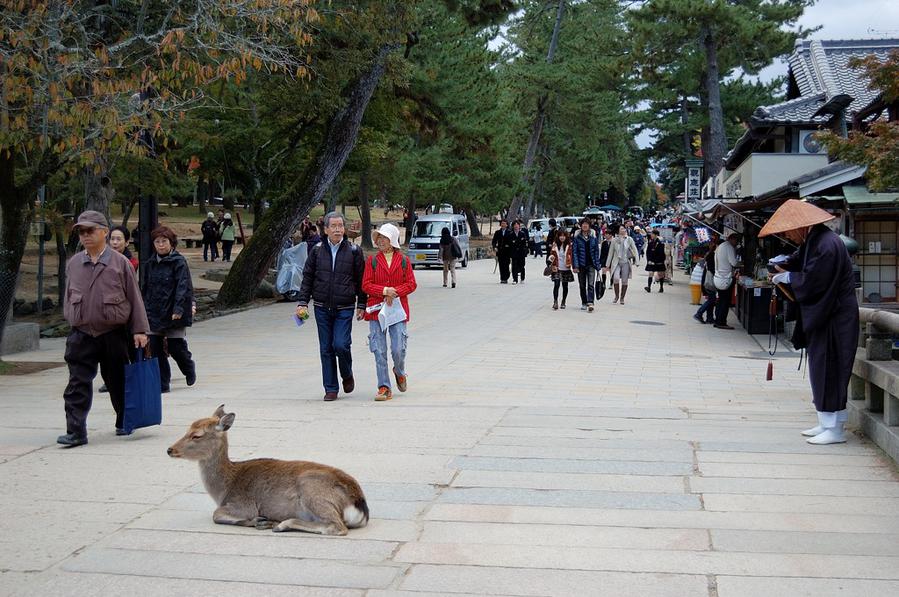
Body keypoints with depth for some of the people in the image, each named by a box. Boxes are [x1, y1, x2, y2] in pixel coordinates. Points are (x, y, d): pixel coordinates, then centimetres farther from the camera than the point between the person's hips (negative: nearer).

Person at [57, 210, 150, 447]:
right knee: (78, 384, -7)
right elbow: (68, 297, 17)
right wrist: (71, 321, 11)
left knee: (118, 382, 12)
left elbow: (134, 297, -1)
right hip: (81, 335, 2)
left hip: (114, 334, -2)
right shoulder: (73, 264, 7)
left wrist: (139, 330, -5)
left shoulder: (120, 263, -2)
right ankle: (76, 431, -6)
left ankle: (124, 423, 31)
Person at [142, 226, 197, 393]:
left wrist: (178, 309, -24)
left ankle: (189, 367, 33)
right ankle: (162, 384, 11)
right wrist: (145, 309, 12)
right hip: (154, 313, 5)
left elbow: (183, 287, -14)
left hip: (173, 314, -5)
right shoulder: (150, 263, 11)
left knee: (176, 348, 1)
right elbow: (146, 288, 17)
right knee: (155, 348, 1)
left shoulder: (179, 262, -6)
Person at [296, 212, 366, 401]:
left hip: (344, 309, -2)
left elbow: (361, 280, 6)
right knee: (326, 349, 4)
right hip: (322, 308, 2)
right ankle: (330, 389, 12)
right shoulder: (317, 250, 5)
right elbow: (307, 277, 8)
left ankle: (347, 375, 16)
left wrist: (361, 305, 3)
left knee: (341, 345, -13)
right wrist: (303, 302, 1)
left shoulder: (353, 251, 1)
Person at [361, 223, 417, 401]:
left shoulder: (403, 260, 6)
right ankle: (384, 388, 6)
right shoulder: (372, 260, 5)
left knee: (398, 349, -6)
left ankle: (400, 373, 27)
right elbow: (366, 285, -1)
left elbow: (411, 284, 3)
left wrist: (395, 292, -13)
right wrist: (384, 290, -15)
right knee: (379, 352, -1)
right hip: (376, 309, 1)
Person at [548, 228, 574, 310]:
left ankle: (563, 302, 22)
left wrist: (571, 263, -16)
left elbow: (572, 255, 0)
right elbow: (552, 254, 11)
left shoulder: (569, 245, -2)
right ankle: (555, 302, -11)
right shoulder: (555, 244, 3)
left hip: (566, 269, 0)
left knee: (565, 286, 9)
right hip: (557, 268, 0)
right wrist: (551, 257, -11)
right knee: (556, 284, -12)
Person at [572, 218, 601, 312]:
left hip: (591, 264, 0)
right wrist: (575, 266, -10)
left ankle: (590, 303, -22)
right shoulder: (577, 237, 0)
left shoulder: (593, 237, 5)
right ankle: (584, 303, 22)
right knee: (582, 285, 10)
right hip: (581, 265, 0)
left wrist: (597, 264, 2)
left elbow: (596, 251, 8)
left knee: (591, 284, -13)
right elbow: (574, 252, -2)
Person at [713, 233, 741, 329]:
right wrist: (740, 263, 0)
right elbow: (733, 262, -20)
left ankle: (718, 321, 15)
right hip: (726, 278, -9)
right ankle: (721, 322, -6)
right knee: (726, 301, -5)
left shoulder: (719, 247, 17)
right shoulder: (729, 247, -13)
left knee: (720, 301, 13)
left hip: (718, 277, 9)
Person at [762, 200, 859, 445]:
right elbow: (800, 260, 24)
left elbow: (811, 282, -22)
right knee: (820, 370, 14)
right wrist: (784, 266, 4)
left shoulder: (827, 245, -22)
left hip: (834, 319, -10)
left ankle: (834, 429, 3)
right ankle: (826, 424, 22)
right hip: (822, 316, 10)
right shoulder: (813, 240, 8)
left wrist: (787, 277, -7)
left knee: (828, 370, -4)